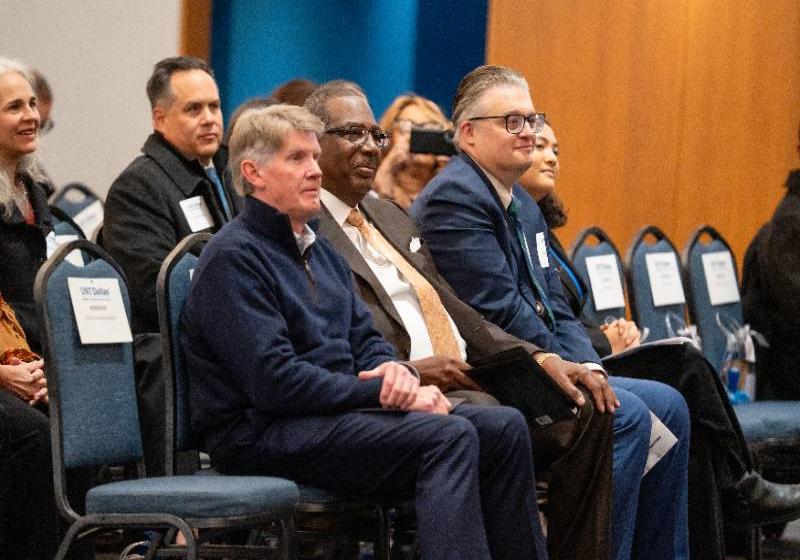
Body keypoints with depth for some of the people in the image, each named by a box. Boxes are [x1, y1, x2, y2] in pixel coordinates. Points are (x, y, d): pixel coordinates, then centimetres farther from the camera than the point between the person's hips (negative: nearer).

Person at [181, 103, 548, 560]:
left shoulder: (321, 252, 21)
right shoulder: (232, 257, -10)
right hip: (267, 433, -9)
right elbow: (275, 381, -18)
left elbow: (364, 339, 20)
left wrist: (394, 369, -6)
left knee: (504, 428, -7)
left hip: (336, 411, 9)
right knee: (450, 436, -28)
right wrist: (384, 394, -16)